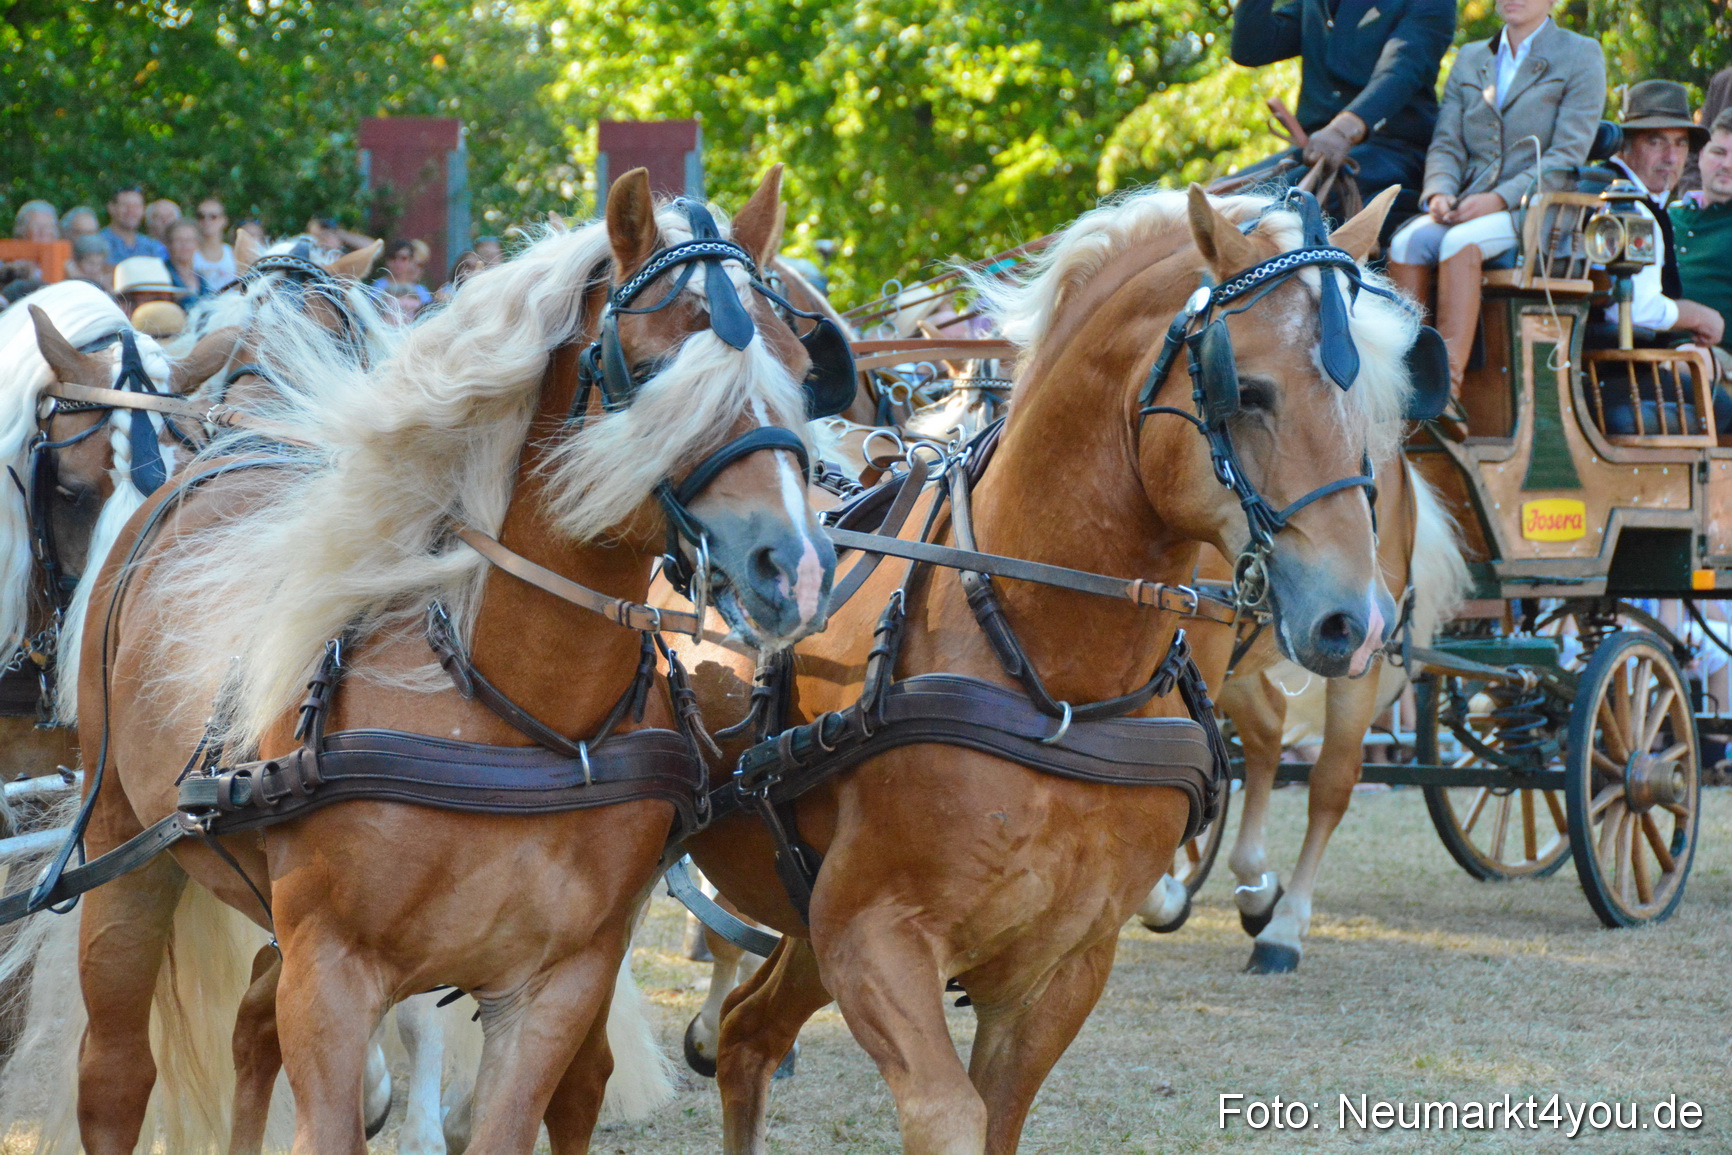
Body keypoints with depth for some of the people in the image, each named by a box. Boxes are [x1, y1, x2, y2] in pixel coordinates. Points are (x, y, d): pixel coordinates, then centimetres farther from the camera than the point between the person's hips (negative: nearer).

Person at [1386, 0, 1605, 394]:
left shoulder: (1581, 56, 4)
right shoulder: (1470, 59, 20)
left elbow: (1567, 158, -6)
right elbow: (1446, 144, 14)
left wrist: (1500, 199, -17)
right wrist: (1439, 192, -9)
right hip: (1468, 209, 5)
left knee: (1460, 242, -34)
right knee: (1408, 240, -27)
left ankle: (1448, 385, -43)